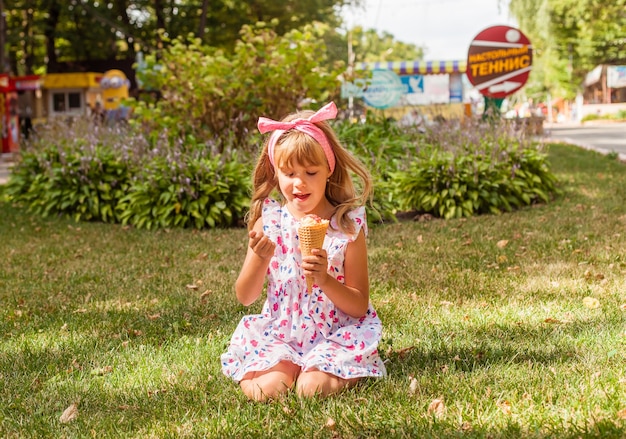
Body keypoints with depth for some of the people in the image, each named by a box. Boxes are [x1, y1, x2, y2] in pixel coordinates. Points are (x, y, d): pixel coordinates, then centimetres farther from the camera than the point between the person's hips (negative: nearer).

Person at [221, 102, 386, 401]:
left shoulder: (347, 225, -7)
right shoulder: (269, 219, -1)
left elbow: (359, 306, -7)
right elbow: (245, 297, 0)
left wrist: (325, 280, -25)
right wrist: (260, 259, -20)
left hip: (335, 336, -2)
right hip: (279, 336, 2)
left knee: (311, 387, -27)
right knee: (266, 388, -25)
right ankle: (289, 367, 8)